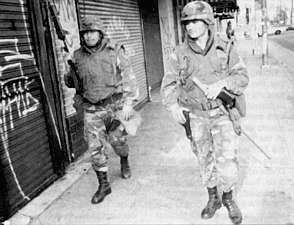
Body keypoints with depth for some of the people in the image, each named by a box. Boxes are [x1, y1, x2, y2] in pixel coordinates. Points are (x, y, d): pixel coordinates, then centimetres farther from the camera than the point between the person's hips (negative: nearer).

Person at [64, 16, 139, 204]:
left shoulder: (115, 51, -7)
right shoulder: (78, 56, 3)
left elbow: (129, 77, -9)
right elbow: (71, 81, 16)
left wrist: (128, 102, -18)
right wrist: (70, 79, -9)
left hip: (115, 105, -2)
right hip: (92, 109, 2)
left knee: (117, 140, 12)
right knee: (95, 147, 1)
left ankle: (125, 162, 46)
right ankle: (104, 185, 16)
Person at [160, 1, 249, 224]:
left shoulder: (224, 47, -6)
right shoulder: (180, 53, -4)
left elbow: (242, 75, -4)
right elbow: (169, 83, -1)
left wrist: (221, 84, -23)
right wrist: (173, 105, -18)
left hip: (223, 113, -1)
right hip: (197, 116, 2)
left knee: (226, 159, -4)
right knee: (205, 159, 12)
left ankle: (228, 198, 24)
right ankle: (213, 198, 34)